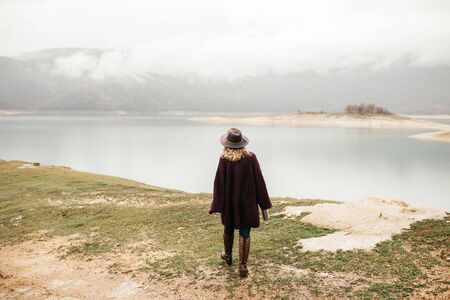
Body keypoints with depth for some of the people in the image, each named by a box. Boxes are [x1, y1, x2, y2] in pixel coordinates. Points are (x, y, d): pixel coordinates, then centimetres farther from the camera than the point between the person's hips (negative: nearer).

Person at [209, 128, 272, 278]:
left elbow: (219, 183, -13)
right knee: (244, 234, 7)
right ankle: (242, 266, 3)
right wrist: (264, 206, 0)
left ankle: (228, 255, 44)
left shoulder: (224, 159, -14)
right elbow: (259, 181, -8)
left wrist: (217, 206, -5)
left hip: (229, 202, 1)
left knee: (229, 228, 23)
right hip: (247, 202, 0)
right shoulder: (251, 157, -11)